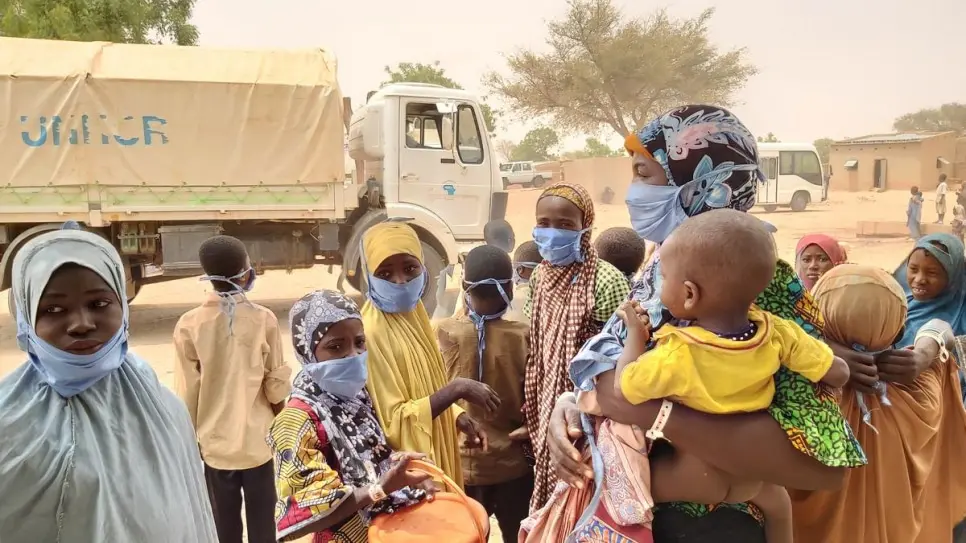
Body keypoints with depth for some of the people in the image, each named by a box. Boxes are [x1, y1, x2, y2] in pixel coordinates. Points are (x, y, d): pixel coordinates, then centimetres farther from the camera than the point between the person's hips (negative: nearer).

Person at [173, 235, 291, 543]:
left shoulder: (189, 325, -10)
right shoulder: (264, 319, -12)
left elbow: (187, 393, -6)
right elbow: (276, 385, -6)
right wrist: (280, 420, 13)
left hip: (216, 442, 1)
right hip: (258, 440, -1)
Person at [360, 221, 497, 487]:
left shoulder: (413, 313, 2)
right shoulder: (372, 333, -23)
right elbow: (392, 422, -23)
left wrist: (458, 416, -2)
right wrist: (457, 389, -25)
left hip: (434, 455, 8)